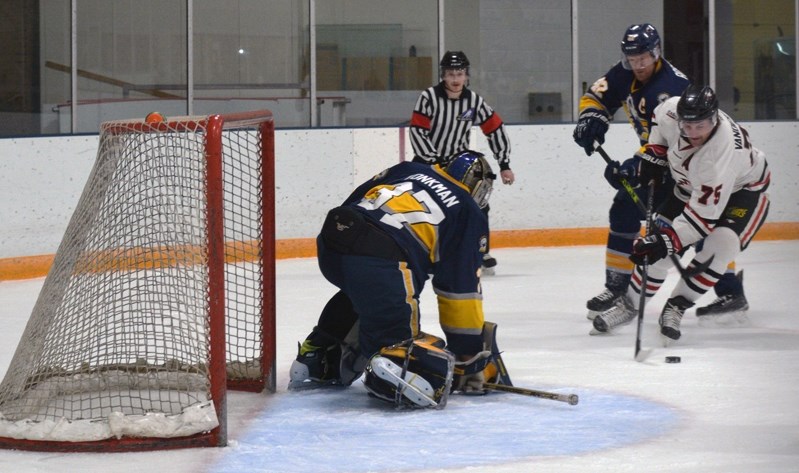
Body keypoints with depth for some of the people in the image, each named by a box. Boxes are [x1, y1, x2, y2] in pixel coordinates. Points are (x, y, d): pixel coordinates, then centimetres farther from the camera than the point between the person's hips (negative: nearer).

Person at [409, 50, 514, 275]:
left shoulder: (474, 100, -8)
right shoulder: (429, 97, -19)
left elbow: (495, 130, -1)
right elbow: (417, 131, -20)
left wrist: (504, 165, -3)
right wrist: (435, 162, -24)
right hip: (427, 160, -3)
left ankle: (481, 253, 11)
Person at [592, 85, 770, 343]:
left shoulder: (724, 151, -43)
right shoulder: (672, 111, -28)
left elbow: (705, 212, -39)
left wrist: (668, 240, -42)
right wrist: (654, 153, -6)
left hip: (742, 189, -6)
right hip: (691, 185, 6)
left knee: (720, 245, -28)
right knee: (658, 244, -2)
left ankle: (676, 307, -15)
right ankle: (630, 303, 16)